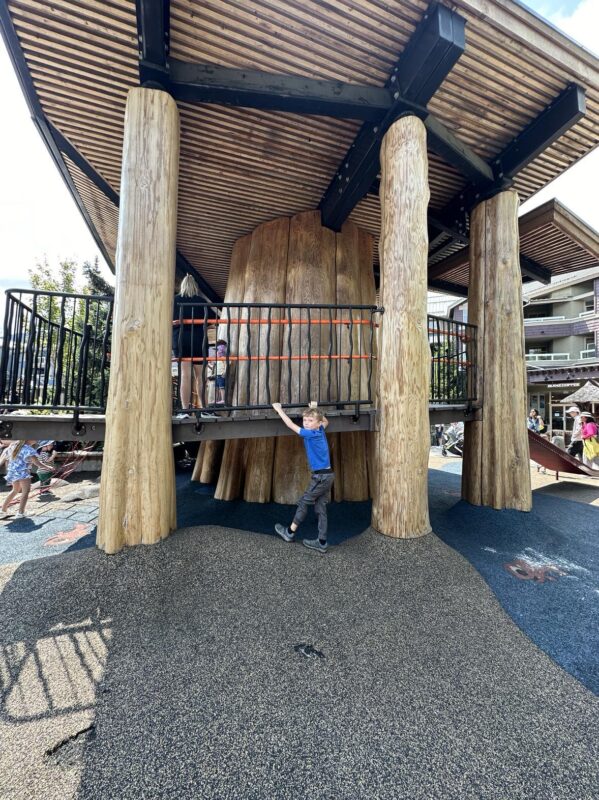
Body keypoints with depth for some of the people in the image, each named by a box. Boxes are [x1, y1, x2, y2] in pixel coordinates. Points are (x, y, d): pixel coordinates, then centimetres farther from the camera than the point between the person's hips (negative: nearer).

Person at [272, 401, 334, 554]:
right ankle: (322, 543, 18)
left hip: (321, 476, -8)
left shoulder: (311, 434, -16)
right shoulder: (320, 431, 6)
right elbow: (326, 421, 30)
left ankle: (289, 533, 21)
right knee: (320, 508, 12)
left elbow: (291, 425, -11)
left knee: (304, 503, 6)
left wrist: (279, 409, -4)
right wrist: (315, 409, 30)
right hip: (327, 475, 9)